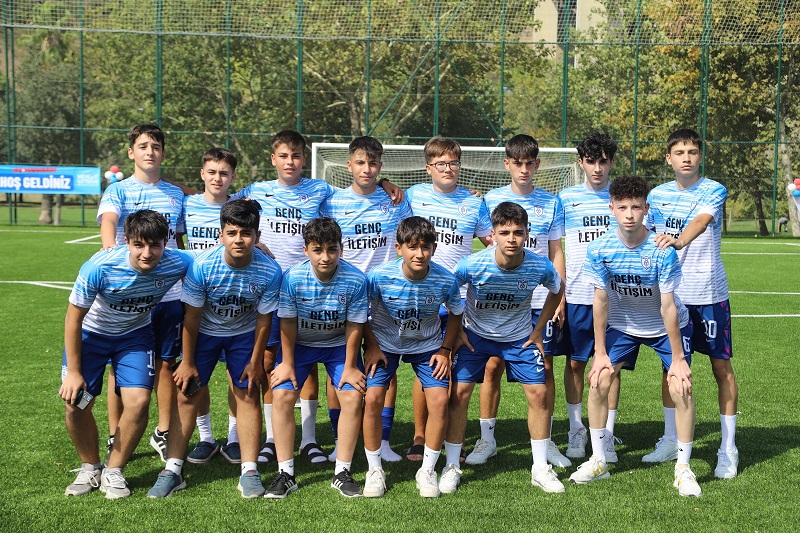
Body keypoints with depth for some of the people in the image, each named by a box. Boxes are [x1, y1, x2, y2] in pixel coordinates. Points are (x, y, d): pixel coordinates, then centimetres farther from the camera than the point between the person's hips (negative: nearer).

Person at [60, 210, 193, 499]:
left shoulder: (178, 264, -27)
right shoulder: (99, 267, -32)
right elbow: (74, 318, -17)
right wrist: (73, 371, -15)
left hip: (136, 334, 1)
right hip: (90, 333, -1)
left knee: (138, 401, -16)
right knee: (76, 403, -10)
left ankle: (113, 471, 6)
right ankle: (90, 467, 16)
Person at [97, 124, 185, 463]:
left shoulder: (175, 194, 13)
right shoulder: (117, 191, 1)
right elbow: (108, 221, -19)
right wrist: (110, 248, -40)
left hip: (169, 293, 3)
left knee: (165, 363, 8)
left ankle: (163, 433, 21)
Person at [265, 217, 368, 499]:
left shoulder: (356, 280, -25)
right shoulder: (293, 278, -25)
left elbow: (354, 326, -14)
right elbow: (287, 322, -13)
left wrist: (350, 366, -9)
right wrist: (287, 363, -9)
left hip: (339, 344, 0)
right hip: (300, 343, 0)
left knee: (353, 396, -15)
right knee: (282, 394, -15)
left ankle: (342, 473, 0)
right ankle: (285, 474, -5)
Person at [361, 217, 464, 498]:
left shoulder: (446, 280, -23)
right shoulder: (379, 276, -26)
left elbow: (455, 314, -1)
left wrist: (445, 350, -6)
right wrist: (372, 346, -9)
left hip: (427, 345, 1)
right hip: (384, 343, -1)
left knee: (440, 399, -14)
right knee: (372, 397, -16)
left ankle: (427, 470, 5)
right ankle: (374, 470, 4)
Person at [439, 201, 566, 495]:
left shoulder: (541, 267, -23)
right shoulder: (473, 265, -28)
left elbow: (557, 290, 2)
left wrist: (539, 329, 0)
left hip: (519, 337, 1)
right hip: (475, 335, -1)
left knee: (538, 394, -6)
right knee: (458, 392, -9)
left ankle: (540, 468, 9)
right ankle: (451, 466, 5)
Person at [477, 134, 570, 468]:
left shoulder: (551, 203, 7)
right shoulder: (492, 199, 5)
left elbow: (556, 253, 9)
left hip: (541, 300, 1)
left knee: (544, 367, 2)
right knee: (493, 366, 0)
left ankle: (546, 441, 14)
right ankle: (487, 440, 12)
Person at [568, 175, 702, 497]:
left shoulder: (663, 251, -27)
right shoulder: (599, 250, -20)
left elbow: (668, 307, -23)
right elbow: (601, 302, -12)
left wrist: (677, 358, -19)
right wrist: (600, 352, -8)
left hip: (667, 326, -2)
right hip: (622, 325, 2)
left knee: (681, 387, -14)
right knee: (598, 381, -9)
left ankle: (683, 468, 1)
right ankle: (598, 461, 7)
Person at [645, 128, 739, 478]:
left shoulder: (714, 191, -6)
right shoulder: (657, 194, 7)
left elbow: (701, 221, -26)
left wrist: (679, 240, -46)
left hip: (709, 293, -4)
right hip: (669, 292, 4)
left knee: (721, 366, -1)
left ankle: (728, 450, 7)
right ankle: (670, 441, 23)